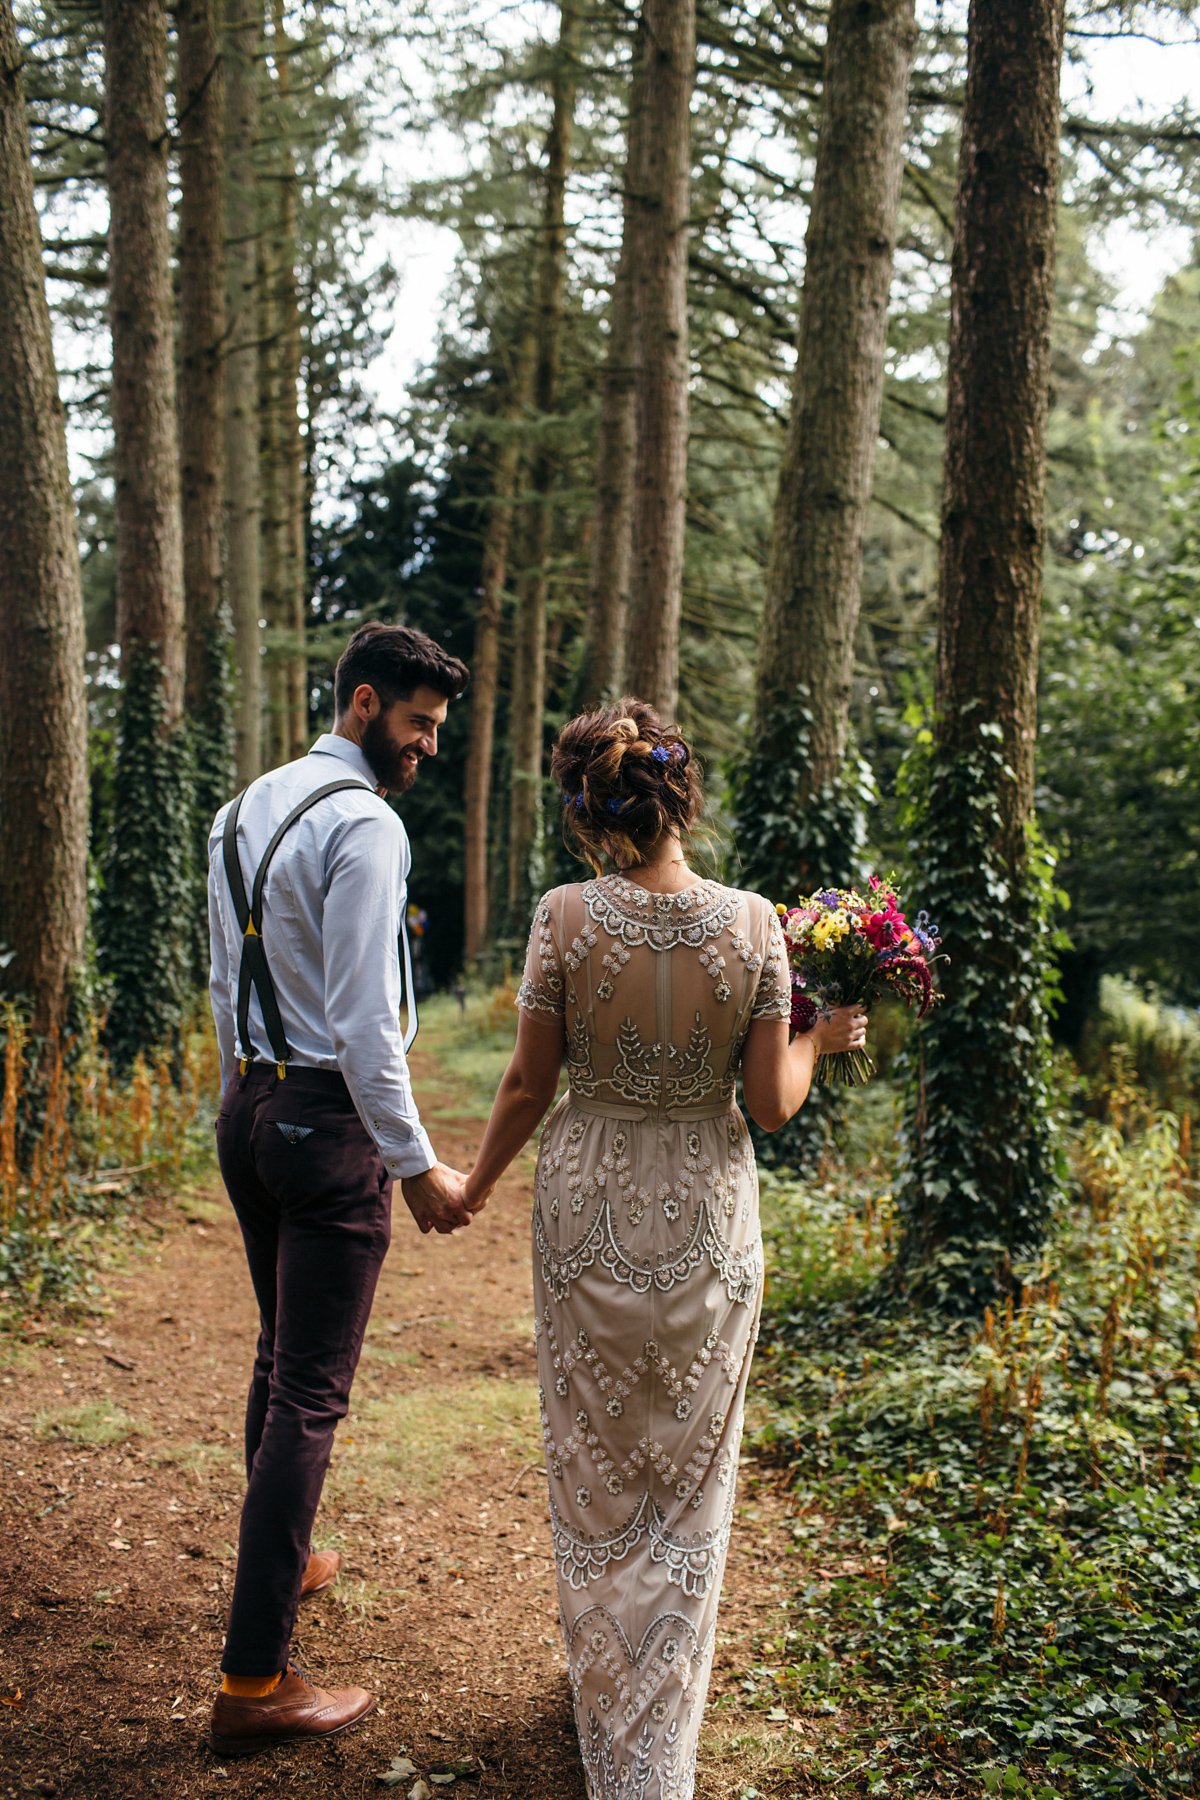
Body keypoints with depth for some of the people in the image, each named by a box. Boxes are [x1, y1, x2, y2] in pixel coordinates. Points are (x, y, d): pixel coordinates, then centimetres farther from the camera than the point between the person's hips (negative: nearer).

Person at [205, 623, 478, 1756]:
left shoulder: (244, 809, 12)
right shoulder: (365, 825, -17)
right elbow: (363, 1019, -22)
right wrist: (416, 1165, -17)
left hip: (248, 1110, 9)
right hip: (328, 1120, -9)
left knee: (278, 1358, 23)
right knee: (311, 1394, -5)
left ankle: (282, 1564, 41)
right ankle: (253, 1682, 0)